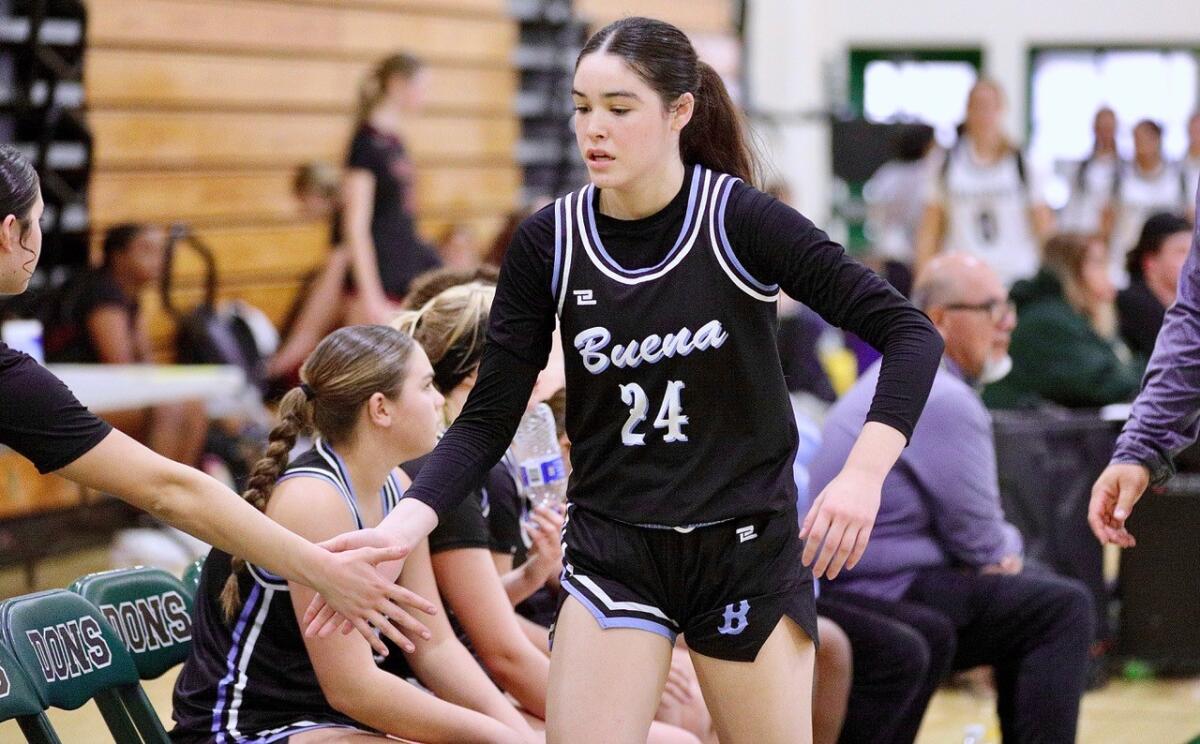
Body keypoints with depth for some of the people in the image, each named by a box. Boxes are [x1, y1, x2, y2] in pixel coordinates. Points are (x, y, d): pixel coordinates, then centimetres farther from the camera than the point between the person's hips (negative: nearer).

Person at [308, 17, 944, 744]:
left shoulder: (742, 220, -13)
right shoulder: (548, 241, -5)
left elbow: (910, 333, -13)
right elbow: (487, 419, -1)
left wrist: (863, 476, -27)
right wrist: (402, 527, -18)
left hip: (749, 548, -2)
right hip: (611, 552, 2)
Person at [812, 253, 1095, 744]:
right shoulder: (942, 399, -19)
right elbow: (979, 538, -15)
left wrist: (1002, 551, 4)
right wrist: (1007, 549, 7)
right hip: (886, 596, -11)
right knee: (1065, 609, -14)